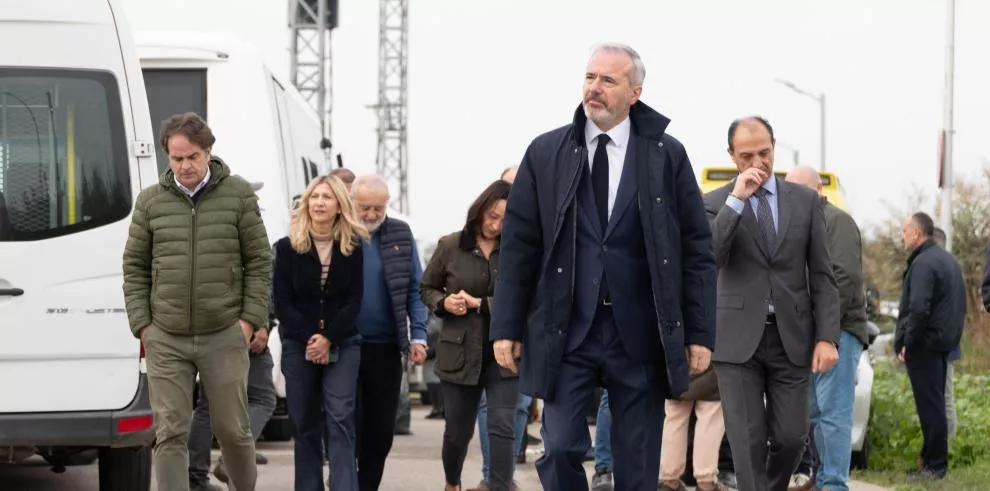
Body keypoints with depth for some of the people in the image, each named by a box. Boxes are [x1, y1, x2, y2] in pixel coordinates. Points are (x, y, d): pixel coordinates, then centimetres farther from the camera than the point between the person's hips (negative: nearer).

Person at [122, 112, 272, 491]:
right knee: (170, 433, -2)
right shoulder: (150, 201, 4)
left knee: (232, 428, 6)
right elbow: (134, 267, 9)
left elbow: (259, 261, 3)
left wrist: (251, 317, -4)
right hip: (166, 339, 1)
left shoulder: (238, 194, 1)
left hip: (225, 336, -1)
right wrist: (141, 323, 1)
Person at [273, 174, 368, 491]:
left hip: (342, 344, -1)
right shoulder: (287, 248, 0)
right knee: (304, 424, 4)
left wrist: (328, 339, -12)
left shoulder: (352, 248, 2)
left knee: (340, 420, -10)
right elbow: (282, 302, -2)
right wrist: (309, 339, -13)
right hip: (298, 345, 1)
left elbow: (354, 301, -1)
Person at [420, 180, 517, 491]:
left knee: (502, 429, -9)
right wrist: (444, 302, -11)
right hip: (460, 353, 1)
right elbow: (426, 289, 10)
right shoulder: (450, 246, -1)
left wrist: (479, 304, -18)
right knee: (457, 431, 14)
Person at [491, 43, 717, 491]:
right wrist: (507, 327, 1)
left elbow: (696, 249, 3)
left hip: (640, 334, 0)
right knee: (560, 451, -6)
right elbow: (518, 246, 6)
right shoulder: (545, 153, 4)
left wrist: (700, 333, -1)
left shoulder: (667, 155, 2)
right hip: (566, 332, 0)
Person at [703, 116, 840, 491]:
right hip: (738, 338, -2)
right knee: (748, 440, -6)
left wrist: (827, 337, -2)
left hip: (791, 337, 2)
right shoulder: (715, 203, 3)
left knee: (790, 436, 2)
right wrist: (736, 200, -18)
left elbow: (822, 275, 7)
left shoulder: (805, 200, 7)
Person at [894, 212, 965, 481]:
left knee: (929, 404, -7)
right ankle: (933, 457, 20)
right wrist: (951, 333, 19)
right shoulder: (947, 259, 16)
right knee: (935, 402, 15)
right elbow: (958, 302, 21)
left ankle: (935, 464, -7)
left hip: (924, 345, -10)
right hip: (944, 341, 10)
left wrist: (907, 343, -16)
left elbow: (918, 308, -24)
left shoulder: (923, 263, -16)